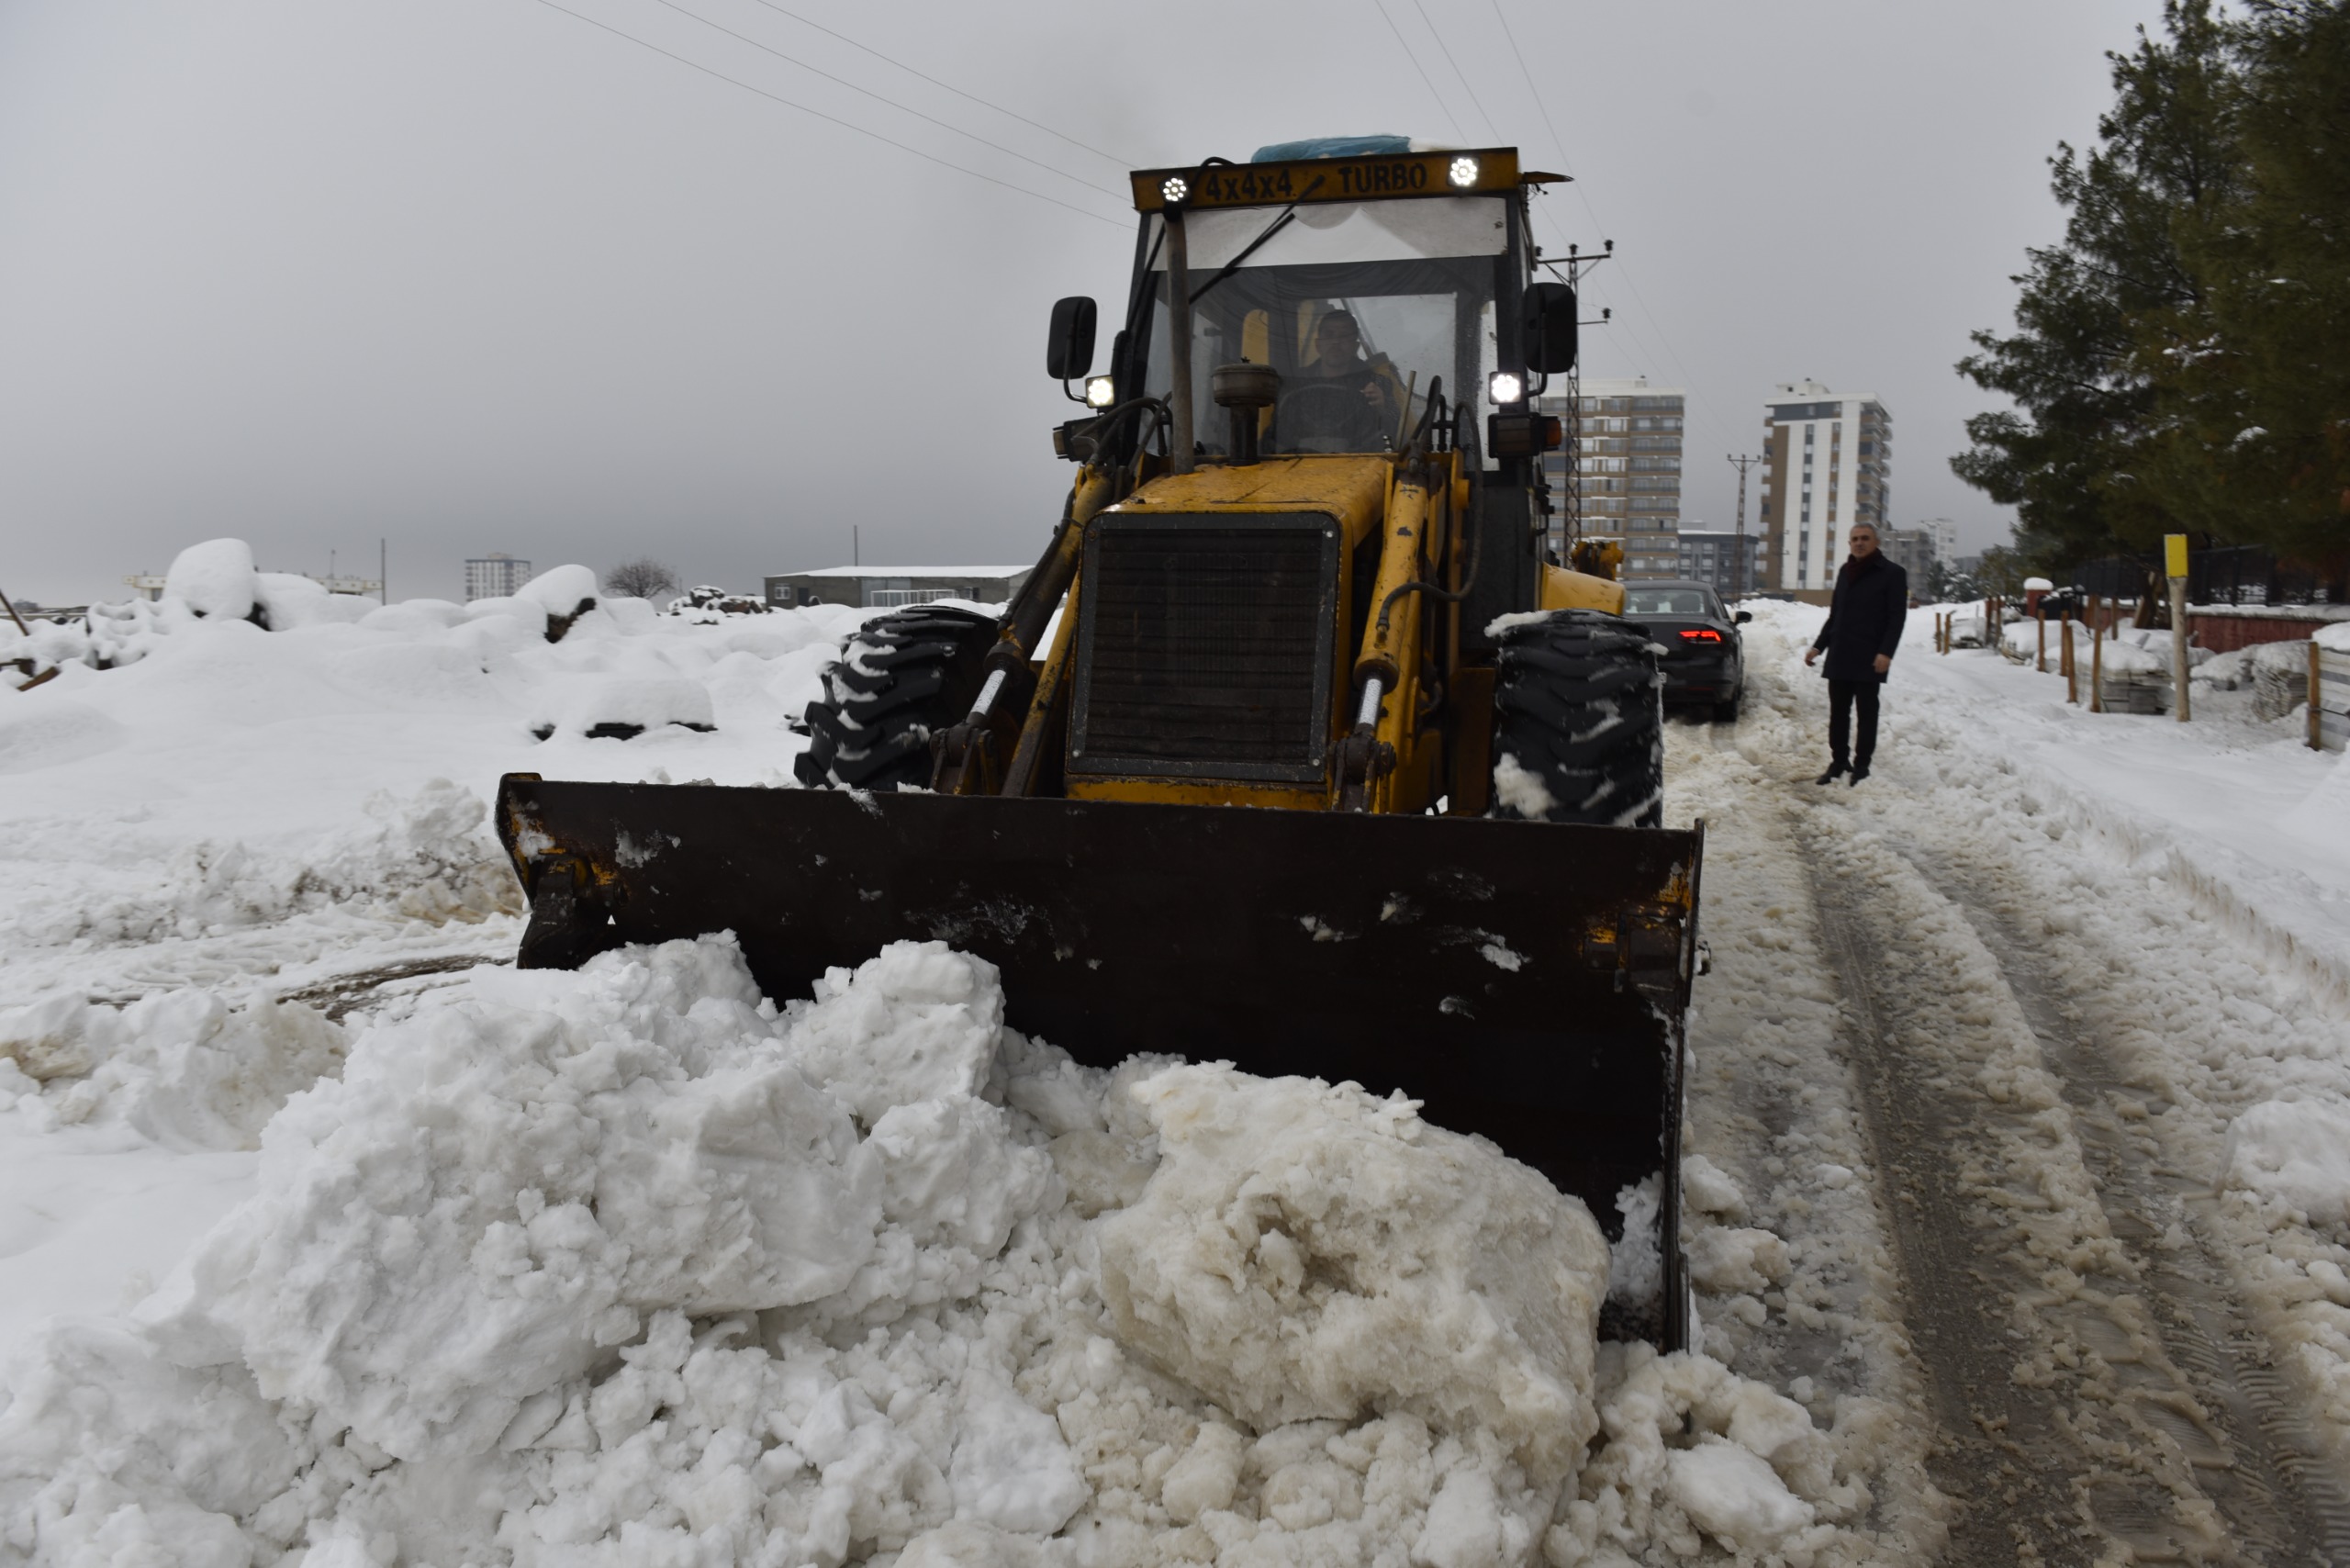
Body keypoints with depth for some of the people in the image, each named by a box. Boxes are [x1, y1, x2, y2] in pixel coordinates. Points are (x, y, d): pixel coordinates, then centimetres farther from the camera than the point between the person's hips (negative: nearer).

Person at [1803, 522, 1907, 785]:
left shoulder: (1892, 574, -2)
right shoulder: (1845, 571, 16)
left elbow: (1897, 618, -8)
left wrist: (1886, 652, -18)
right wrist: (1818, 645, 15)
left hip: (1869, 659, -5)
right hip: (1839, 656, 5)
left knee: (1866, 712, 2)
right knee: (1838, 711, 6)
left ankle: (1862, 764, 8)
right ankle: (1838, 761, 15)